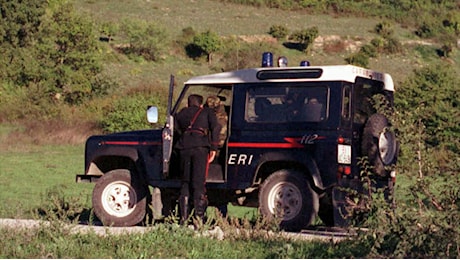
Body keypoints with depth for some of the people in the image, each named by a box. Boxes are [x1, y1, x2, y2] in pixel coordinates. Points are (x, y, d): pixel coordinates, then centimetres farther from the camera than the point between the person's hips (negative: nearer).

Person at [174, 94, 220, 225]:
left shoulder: (181, 114, 28)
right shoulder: (207, 112, 18)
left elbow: (176, 129, 17)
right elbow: (215, 127, 3)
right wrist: (213, 148, 0)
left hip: (184, 146, 3)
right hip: (200, 146, -3)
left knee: (185, 183, 10)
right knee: (198, 183, -5)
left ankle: (183, 218, 6)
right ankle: (198, 218, -11)